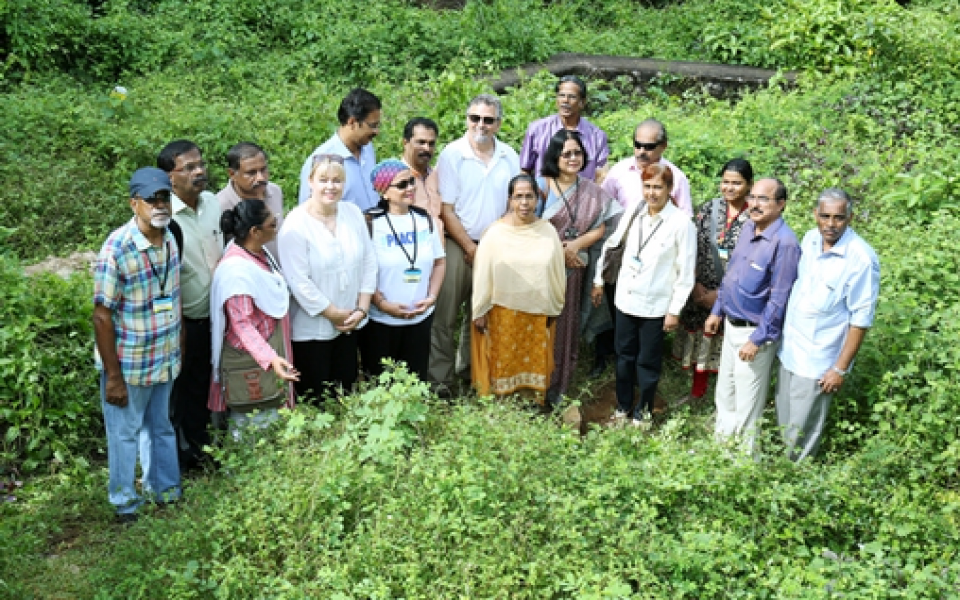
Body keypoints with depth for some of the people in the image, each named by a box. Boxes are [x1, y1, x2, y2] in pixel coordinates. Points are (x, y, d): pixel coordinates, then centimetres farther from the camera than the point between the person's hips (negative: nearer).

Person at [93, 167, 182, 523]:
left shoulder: (169, 240, -5)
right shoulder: (116, 250, -24)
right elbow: (102, 316, -19)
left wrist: (179, 348, 11)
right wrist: (113, 377, -16)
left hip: (165, 359, 6)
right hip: (129, 363, -6)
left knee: (160, 427, 23)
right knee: (125, 433, 15)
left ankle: (165, 490, 42)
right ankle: (125, 503, 33)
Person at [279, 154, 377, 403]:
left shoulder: (353, 213, 3)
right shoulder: (296, 224, -15)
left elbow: (369, 262, 6)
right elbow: (299, 282, -18)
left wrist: (362, 308, -2)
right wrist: (334, 314, -12)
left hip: (350, 324, 5)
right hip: (311, 329, -5)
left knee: (345, 390, 15)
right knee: (314, 399, 5)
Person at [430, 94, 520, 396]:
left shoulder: (510, 157, 3)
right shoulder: (452, 154, -9)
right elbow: (446, 210, -9)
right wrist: (471, 248, -10)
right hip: (457, 245, -4)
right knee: (445, 314, -2)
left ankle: (469, 367, 32)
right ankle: (439, 378, 7)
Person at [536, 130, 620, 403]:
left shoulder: (592, 191, 7)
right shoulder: (542, 185, -3)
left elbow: (599, 229, 5)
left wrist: (576, 245, -12)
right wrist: (557, 251, -11)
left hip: (572, 268, 3)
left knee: (565, 324, 7)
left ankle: (558, 386, 19)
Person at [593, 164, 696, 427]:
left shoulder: (681, 224, -14)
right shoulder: (633, 215, 0)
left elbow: (686, 272, -11)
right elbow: (611, 245, 13)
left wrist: (675, 310, -10)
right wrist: (599, 280, 15)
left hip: (655, 305, -4)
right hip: (625, 299, 4)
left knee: (648, 361, 9)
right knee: (624, 356, 15)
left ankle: (644, 410, 27)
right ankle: (623, 406, 32)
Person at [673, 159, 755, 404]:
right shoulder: (709, 209, 1)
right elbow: (693, 248, 2)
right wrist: (696, 285, -6)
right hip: (700, 291, 4)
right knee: (699, 341, 15)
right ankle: (697, 391, 35)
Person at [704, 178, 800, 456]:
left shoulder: (784, 243, -23)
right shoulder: (748, 228, 3)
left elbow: (778, 299, -22)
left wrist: (757, 340, -19)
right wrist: (717, 311, 16)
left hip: (756, 331, -8)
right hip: (731, 324, 8)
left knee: (747, 402, 7)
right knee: (725, 393, 22)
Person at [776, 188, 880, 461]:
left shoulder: (861, 259, -23)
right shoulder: (810, 239, -2)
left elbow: (861, 320, -17)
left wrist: (840, 368, -15)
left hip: (817, 360, -6)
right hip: (789, 349, 6)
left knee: (802, 431, 9)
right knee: (784, 420, 22)